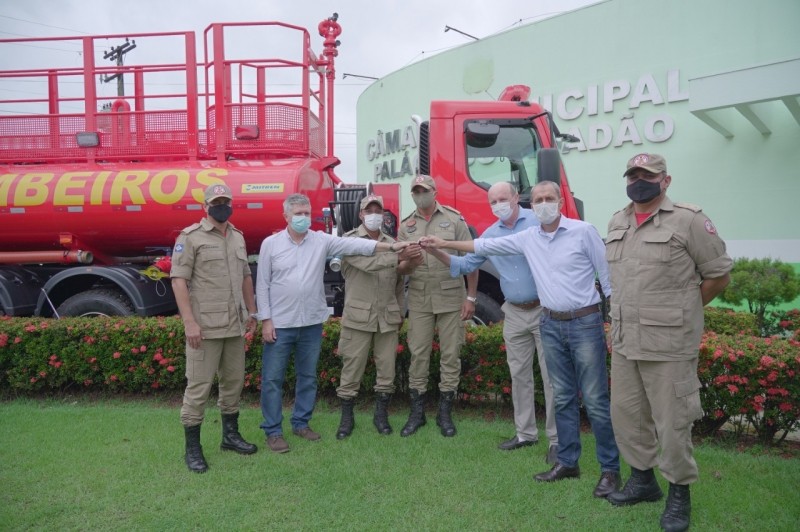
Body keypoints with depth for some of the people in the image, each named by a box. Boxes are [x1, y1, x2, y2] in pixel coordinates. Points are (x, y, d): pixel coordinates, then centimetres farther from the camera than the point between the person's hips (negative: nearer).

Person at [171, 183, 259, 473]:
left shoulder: (238, 237, 14)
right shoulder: (190, 237, -7)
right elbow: (178, 279, -12)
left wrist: (252, 312, 17)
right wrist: (189, 322, -18)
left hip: (235, 325, 7)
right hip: (205, 326, -6)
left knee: (233, 381, 15)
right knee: (198, 386, 0)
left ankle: (230, 435, 30)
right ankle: (192, 448, 12)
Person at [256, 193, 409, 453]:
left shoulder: (322, 240, 1)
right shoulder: (271, 243, -3)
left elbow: (355, 245, -10)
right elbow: (262, 285, -2)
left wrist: (390, 246, -20)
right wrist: (266, 320, -7)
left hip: (312, 323, 3)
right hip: (280, 323, -2)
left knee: (308, 377, 13)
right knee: (273, 378, 3)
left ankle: (301, 423, 29)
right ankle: (273, 430, 16)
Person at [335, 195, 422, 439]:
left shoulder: (391, 243, 11)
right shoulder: (350, 240, -3)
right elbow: (367, 263, -22)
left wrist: (401, 311, 14)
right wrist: (399, 257, -32)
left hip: (388, 317, 4)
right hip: (359, 316, -4)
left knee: (386, 368, 8)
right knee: (352, 367, 2)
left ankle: (381, 414, 23)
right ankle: (346, 418, 17)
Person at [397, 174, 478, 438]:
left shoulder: (454, 219, 1)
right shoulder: (406, 226, 8)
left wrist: (471, 297, -4)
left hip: (451, 298, -2)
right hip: (419, 300, 2)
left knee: (451, 354, 4)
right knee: (418, 354, 5)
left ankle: (445, 413, 18)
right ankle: (416, 413, 18)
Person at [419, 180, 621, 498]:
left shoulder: (583, 231, -7)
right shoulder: (527, 238, 8)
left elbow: (608, 275, -5)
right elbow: (485, 246, 13)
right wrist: (443, 244, 14)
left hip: (585, 322, -5)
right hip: (551, 325, 5)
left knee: (595, 400, -2)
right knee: (563, 398, 12)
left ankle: (610, 469, 11)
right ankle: (567, 462, 24)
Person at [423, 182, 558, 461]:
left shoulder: (539, 220, -7)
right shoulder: (490, 234, 8)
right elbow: (466, 265, 9)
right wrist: (437, 252, -4)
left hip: (545, 309, -5)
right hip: (514, 314, 5)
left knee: (551, 376, 0)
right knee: (519, 375, 13)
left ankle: (556, 440, 10)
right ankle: (525, 433, 27)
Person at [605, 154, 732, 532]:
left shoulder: (688, 220, -7)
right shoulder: (617, 223, 12)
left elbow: (719, 275, -3)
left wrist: (679, 312, 1)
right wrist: (625, 313, 13)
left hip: (669, 345, -6)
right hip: (624, 342, 6)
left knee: (672, 421, 3)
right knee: (626, 413, 15)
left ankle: (679, 493, 23)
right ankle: (643, 479, 34)